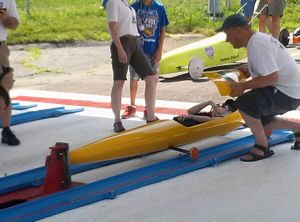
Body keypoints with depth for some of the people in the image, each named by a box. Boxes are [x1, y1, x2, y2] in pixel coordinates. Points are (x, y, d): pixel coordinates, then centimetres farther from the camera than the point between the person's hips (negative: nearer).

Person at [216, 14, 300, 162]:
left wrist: (244, 86, -23)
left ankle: (262, 148, -10)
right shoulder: (259, 38, 9)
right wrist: (249, 71, 6)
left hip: (287, 94, -11)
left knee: (244, 103, -23)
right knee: (259, 121, 22)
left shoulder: (257, 45, -23)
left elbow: (272, 77, -30)